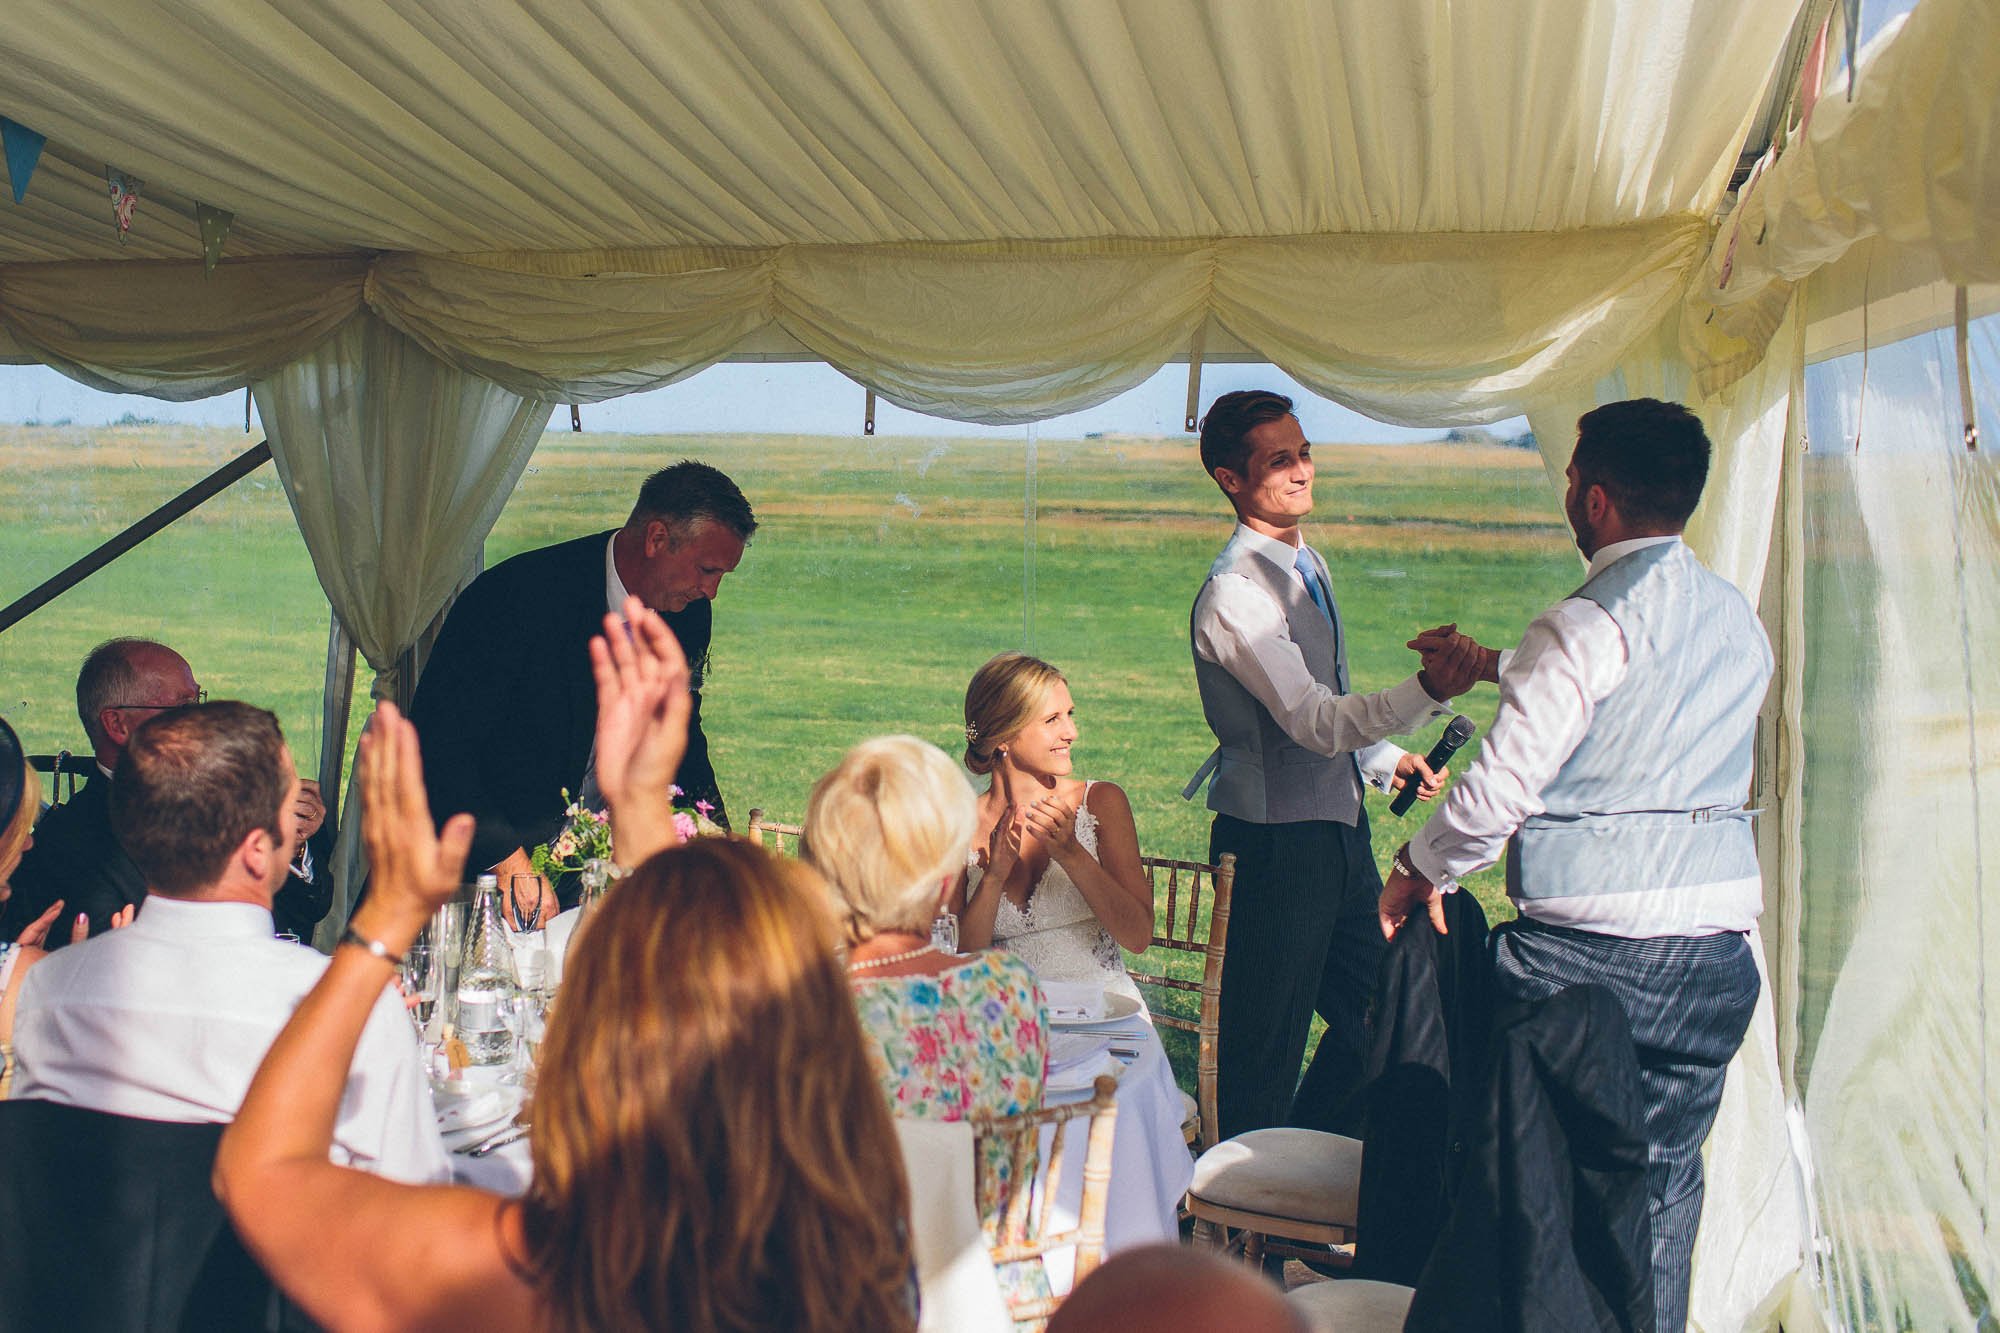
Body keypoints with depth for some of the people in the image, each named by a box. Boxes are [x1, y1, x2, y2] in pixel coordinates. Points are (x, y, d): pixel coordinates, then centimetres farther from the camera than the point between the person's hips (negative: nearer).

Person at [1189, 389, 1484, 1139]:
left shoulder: (1308, 564, 10)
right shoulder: (1233, 594, -20)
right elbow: (1315, 723, -29)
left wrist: (1385, 761, 11)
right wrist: (1427, 693, -42)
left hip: (1338, 827, 9)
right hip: (1275, 843, -9)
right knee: (1267, 1048, 1)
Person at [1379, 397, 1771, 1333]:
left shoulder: (1586, 624, -14)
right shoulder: (1739, 622, 9)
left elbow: (1500, 788, -17)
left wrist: (1419, 872, -1)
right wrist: (1495, 666, 33)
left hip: (1583, 950, -6)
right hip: (1714, 952, 6)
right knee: (1663, 1185, 16)